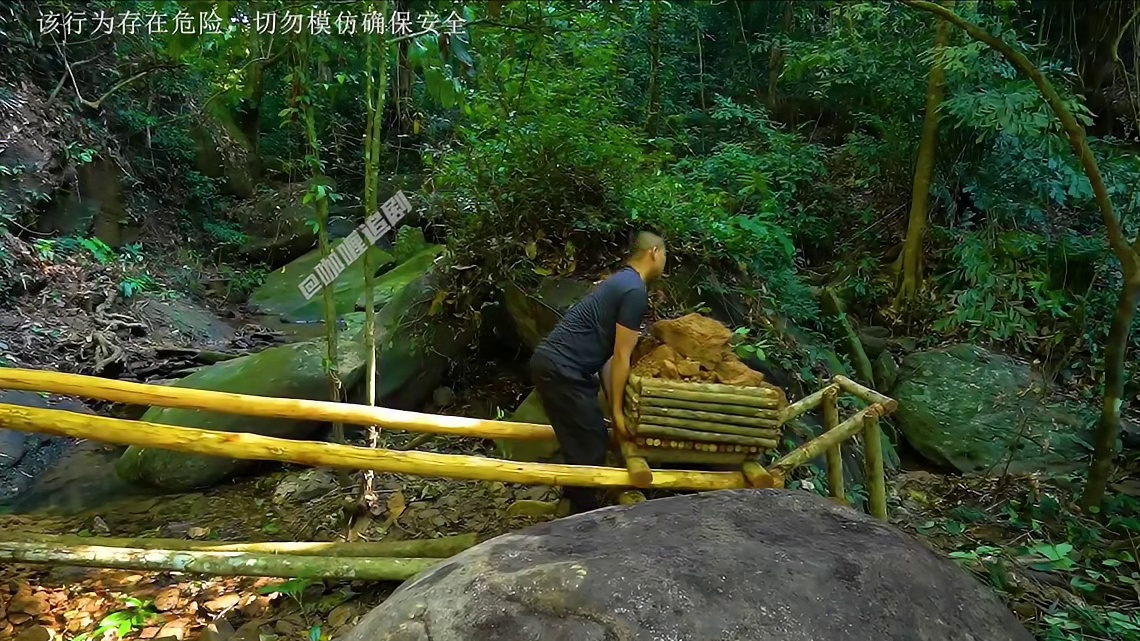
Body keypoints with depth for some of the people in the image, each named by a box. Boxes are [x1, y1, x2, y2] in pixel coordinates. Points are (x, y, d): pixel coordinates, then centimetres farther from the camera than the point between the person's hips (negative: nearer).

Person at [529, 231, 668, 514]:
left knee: (581, 440, 22)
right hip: (561, 369, -10)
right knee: (589, 446, 1)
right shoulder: (635, 291, -12)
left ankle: (577, 501, 38)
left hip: (551, 362, 10)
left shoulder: (621, 282, 20)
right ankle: (586, 517, 15)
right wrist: (617, 410, -4)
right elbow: (620, 358, -12)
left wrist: (612, 403, 18)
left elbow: (607, 352, 19)